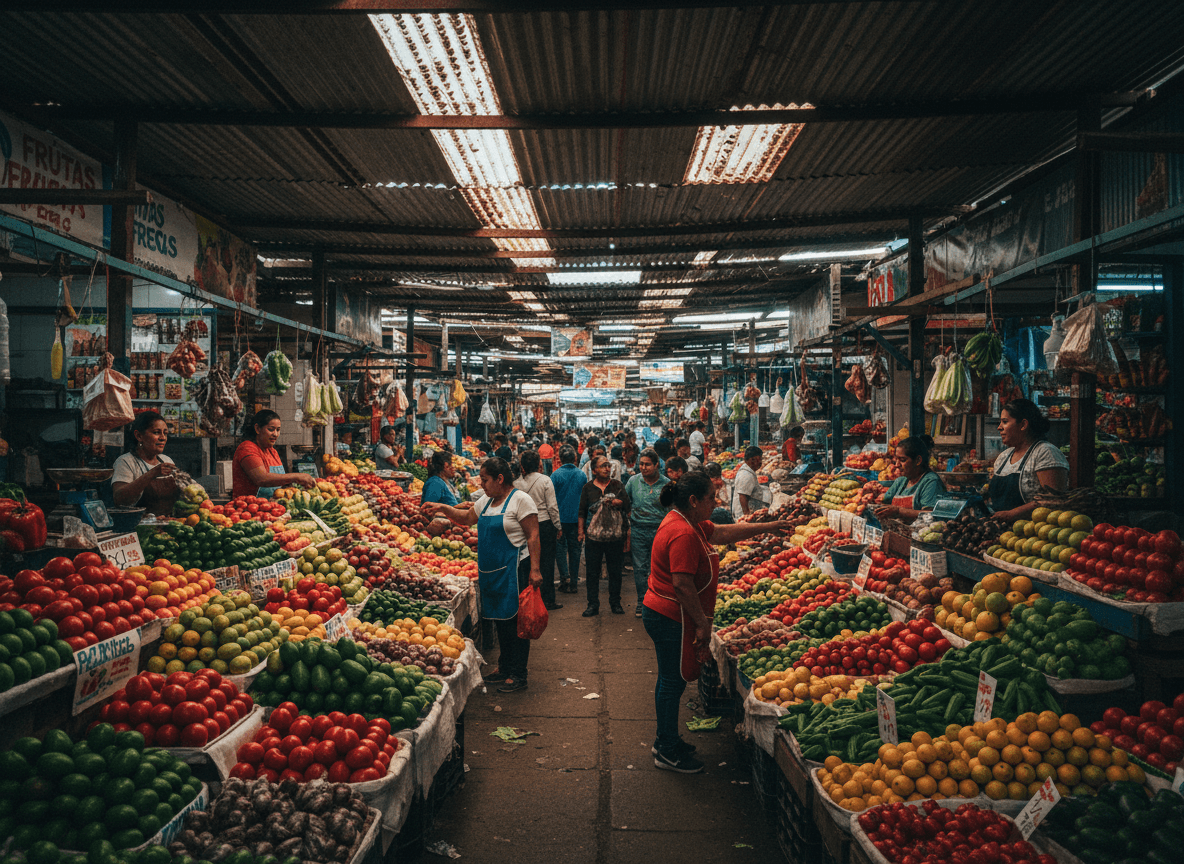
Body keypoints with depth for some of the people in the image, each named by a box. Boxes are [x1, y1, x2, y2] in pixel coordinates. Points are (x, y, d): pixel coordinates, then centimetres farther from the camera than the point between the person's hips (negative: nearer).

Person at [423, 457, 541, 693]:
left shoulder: (520, 500, -10)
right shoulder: (487, 502, 14)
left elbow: (533, 536, -13)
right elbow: (467, 517, 28)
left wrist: (534, 569, -19)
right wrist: (442, 508, 13)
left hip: (514, 570, -8)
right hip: (490, 571, 8)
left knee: (515, 622, -3)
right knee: (500, 620, 15)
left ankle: (518, 675, 3)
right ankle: (504, 668, 27)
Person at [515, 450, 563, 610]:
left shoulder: (517, 483, -4)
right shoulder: (545, 480, -9)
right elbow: (552, 507, -9)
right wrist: (558, 526, 2)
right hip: (545, 524, -2)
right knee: (547, 562, 5)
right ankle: (548, 599, 8)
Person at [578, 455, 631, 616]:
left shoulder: (617, 485, 7)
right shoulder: (588, 488, 6)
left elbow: (627, 506, 5)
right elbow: (582, 512, 8)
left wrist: (619, 503, -14)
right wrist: (581, 532, 2)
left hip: (615, 535, 0)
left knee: (615, 572, 8)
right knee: (592, 572, 3)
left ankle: (615, 603, 20)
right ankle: (593, 605, 12)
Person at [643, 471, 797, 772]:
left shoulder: (688, 523, 9)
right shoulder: (683, 534, -24)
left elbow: (723, 533, 18)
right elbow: (683, 585, -27)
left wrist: (769, 527, 19)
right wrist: (702, 622, -19)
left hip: (662, 614, 11)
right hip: (672, 619, -11)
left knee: (671, 680, 19)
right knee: (673, 682, 0)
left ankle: (665, 741, 31)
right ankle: (667, 752, 12)